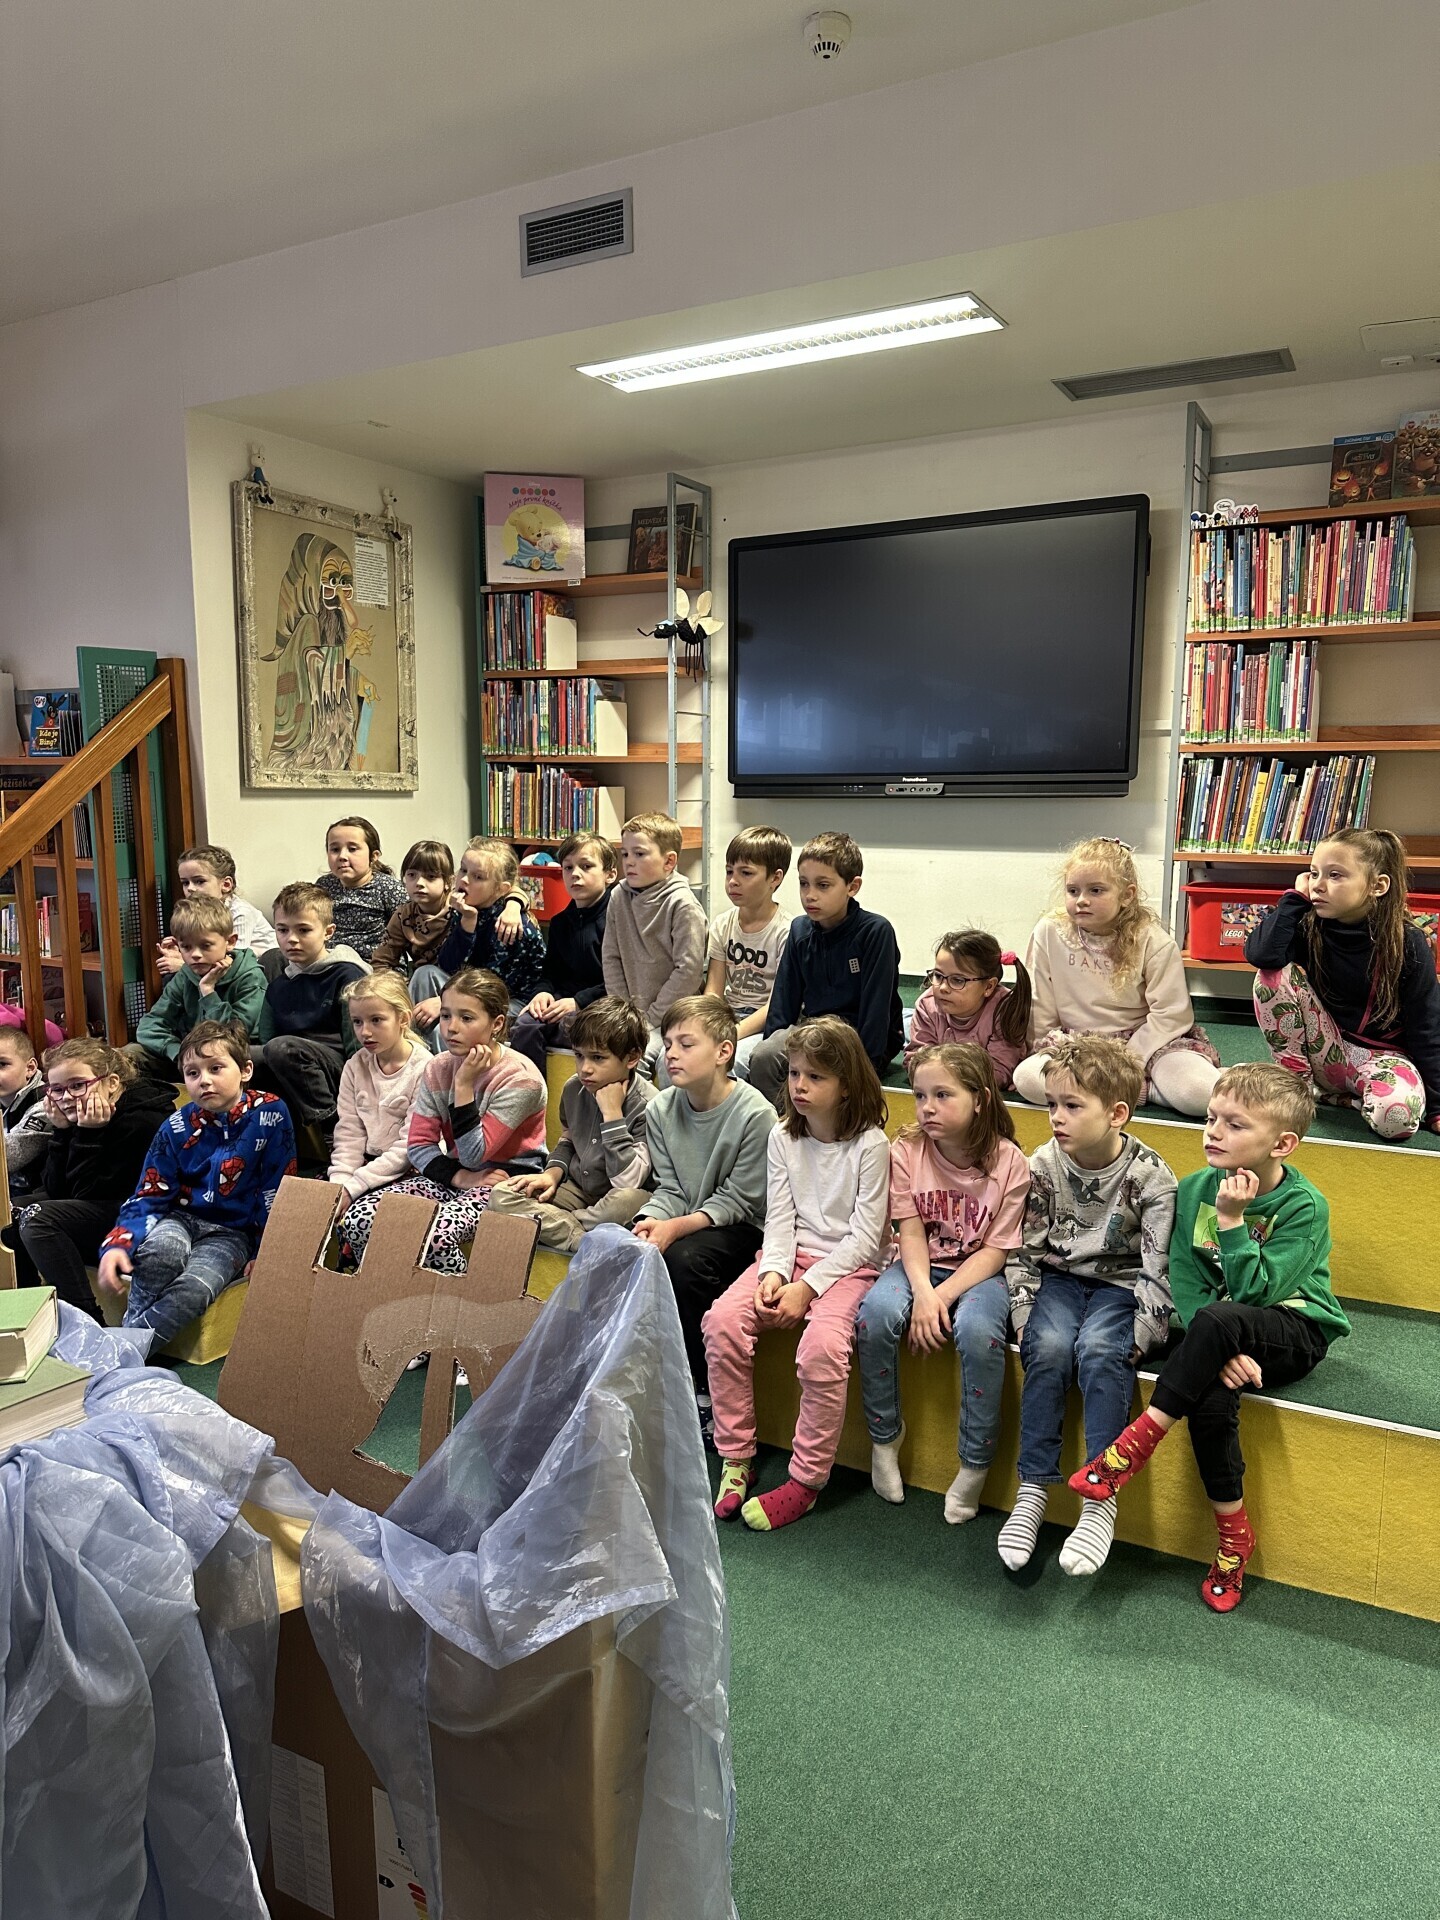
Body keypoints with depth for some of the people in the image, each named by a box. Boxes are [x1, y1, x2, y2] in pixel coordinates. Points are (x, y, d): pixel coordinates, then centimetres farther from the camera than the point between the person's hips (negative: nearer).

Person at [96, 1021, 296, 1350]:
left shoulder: (270, 1115, -9)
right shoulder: (176, 1128, -3)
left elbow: (276, 1190, -4)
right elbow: (149, 1195, -3)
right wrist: (117, 1244, -21)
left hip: (233, 1232, -1)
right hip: (180, 1218, 2)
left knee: (194, 1287, -33)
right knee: (160, 1249, -36)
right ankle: (132, 1328, -16)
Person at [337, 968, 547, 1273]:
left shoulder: (520, 1078, -17)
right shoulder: (438, 1070, 1)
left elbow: (473, 1155, -18)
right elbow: (418, 1145, 1)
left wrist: (464, 1085, -22)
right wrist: (458, 1177, -16)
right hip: (452, 1175, 6)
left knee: (435, 1235, -33)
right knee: (359, 1218, -16)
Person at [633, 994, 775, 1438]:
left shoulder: (755, 1113, -19)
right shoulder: (661, 1109, -1)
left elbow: (738, 1200, -15)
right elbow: (670, 1188, 2)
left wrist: (677, 1227, -25)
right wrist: (650, 1222, -20)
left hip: (739, 1228, -5)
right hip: (682, 1223, 5)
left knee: (684, 1258, -31)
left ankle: (704, 1392, -12)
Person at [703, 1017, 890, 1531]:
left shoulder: (870, 1144, -9)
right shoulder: (783, 1137, 6)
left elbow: (865, 1236, -10)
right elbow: (780, 1217, 5)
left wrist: (807, 1287, -17)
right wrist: (775, 1271, -14)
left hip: (849, 1265, -5)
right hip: (792, 1256, 5)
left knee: (822, 1346, -32)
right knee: (722, 1320, -20)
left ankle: (805, 1480, -12)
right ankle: (736, 1460, -5)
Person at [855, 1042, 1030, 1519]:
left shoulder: (1008, 1163, -13)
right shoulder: (907, 1151, -6)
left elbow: (994, 1250, -11)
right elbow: (911, 1233, -6)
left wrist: (943, 1296, -23)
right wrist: (922, 1292, -23)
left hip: (978, 1273, -2)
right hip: (920, 1266, 2)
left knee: (978, 1328, -34)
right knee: (876, 1311, -28)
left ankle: (975, 1463, -11)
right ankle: (885, 1435, -4)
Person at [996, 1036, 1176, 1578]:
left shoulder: (1149, 1176, -13)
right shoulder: (1043, 1166, -6)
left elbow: (1160, 1263, -10)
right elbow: (1023, 1247, 0)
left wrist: (1146, 1329, -14)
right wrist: (1023, 1314, -7)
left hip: (1120, 1284, -2)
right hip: (1058, 1278, 2)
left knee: (1099, 1351, -31)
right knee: (1049, 1347, -27)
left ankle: (1100, 1499, -22)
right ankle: (1033, 1491, -19)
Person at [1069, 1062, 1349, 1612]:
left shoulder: (1304, 1206, -14)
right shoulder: (1195, 1189, -3)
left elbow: (1254, 1292, -21)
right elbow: (1185, 1285, -5)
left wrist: (1232, 1220, -27)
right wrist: (1220, 1352, -20)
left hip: (1295, 1331, -4)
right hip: (1229, 1337, 4)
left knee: (1217, 1318, -36)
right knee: (1210, 1400, -29)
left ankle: (1135, 1444, -25)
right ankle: (1234, 1535, -7)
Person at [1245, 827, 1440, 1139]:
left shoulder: (1408, 944, -13)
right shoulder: (1310, 927, -8)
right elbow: (1260, 953, -30)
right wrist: (1297, 897, -18)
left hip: (1381, 1053, -3)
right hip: (1326, 1050, 3)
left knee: (1397, 1115, -37)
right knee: (1274, 973, -21)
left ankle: (1354, 1095, -1)